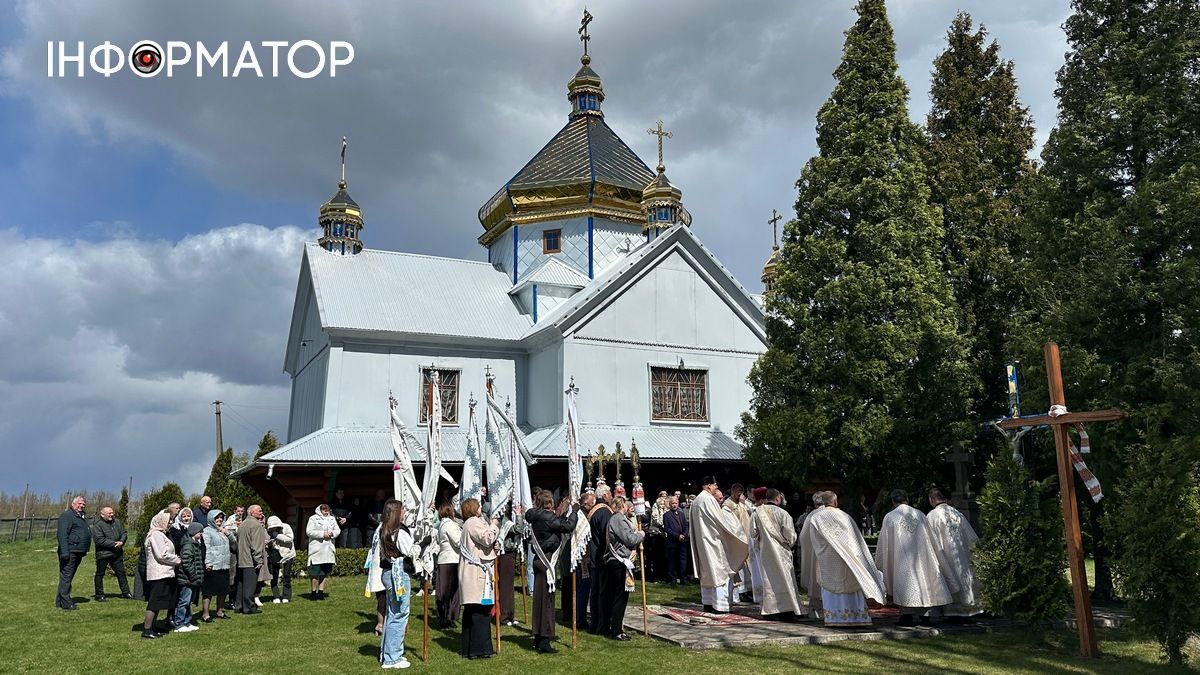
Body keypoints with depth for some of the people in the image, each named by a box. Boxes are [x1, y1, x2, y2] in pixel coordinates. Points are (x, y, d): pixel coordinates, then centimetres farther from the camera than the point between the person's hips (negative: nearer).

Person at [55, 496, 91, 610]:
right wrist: (64, 552, -24)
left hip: (78, 553, 10)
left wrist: (85, 550, 24)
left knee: (69, 577, 14)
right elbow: (62, 535, -17)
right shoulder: (67, 516, -9)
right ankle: (65, 603, -7)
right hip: (70, 552, -10)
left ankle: (60, 600, 22)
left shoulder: (82, 517, 22)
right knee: (66, 577, -7)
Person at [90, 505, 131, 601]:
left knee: (121, 572, 9)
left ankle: (125, 593, 17)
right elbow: (99, 540, -19)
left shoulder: (117, 522, 9)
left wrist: (121, 541, -6)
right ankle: (99, 595, 17)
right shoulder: (97, 525, -11)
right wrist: (114, 544, -19)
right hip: (103, 554, -5)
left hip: (117, 554, 5)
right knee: (100, 574, 6)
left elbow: (123, 533, 15)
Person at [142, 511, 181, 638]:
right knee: (155, 603, -7)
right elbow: (162, 555, -20)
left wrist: (176, 559, 10)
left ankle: (150, 628, 19)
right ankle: (147, 630, -3)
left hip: (162, 574, 11)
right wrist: (178, 560, -9)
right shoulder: (156, 535, -14)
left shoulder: (160, 534, 19)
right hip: (159, 574, -11)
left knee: (156, 603, 14)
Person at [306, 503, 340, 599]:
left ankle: (321, 592, 14)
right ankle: (314, 591, 6)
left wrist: (332, 533, -7)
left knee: (324, 572, 7)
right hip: (316, 549, -5)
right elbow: (309, 531, -8)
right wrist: (322, 534, -15)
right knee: (315, 572, -5)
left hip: (328, 549, 5)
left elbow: (338, 530, 16)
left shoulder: (332, 519, 16)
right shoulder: (313, 518, 0)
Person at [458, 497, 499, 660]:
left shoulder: (468, 524, 23)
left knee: (471, 610, 11)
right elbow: (487, 539, -20)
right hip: (477, 572, -11)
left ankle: (468, 648, 15)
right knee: (480, 609, -10)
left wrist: (493, 526, 14)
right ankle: (479, 649, -10)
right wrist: (493, 526, -5)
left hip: (472, 572, 11)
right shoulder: (474, 522, -10)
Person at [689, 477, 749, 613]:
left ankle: (707, 603, 17)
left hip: (701, 542, 9)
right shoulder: (709, 499, -17)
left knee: (706, 572, 14)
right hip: (712, 540, -9)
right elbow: (719, 519, -14)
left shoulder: (696, 501, 11)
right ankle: (719, 605, -8)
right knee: (719, 571, -5)